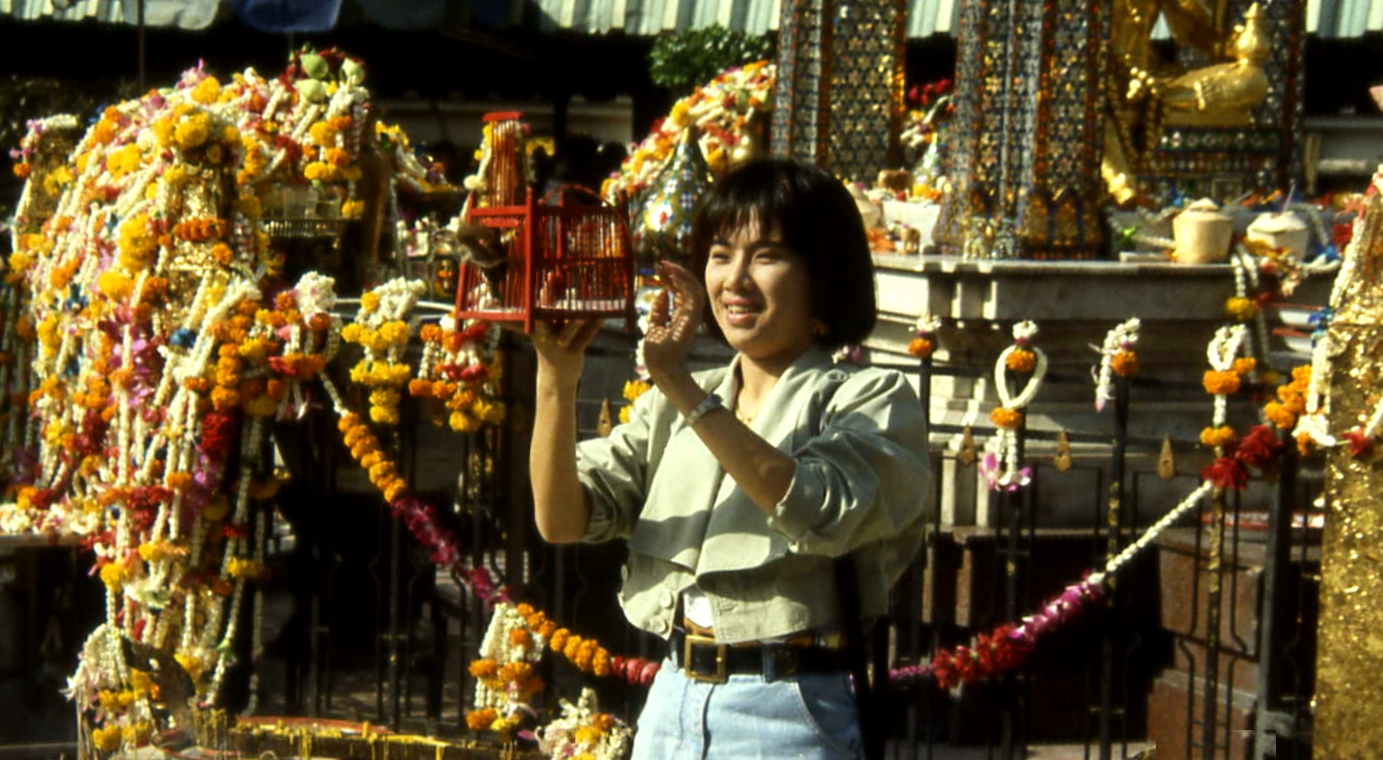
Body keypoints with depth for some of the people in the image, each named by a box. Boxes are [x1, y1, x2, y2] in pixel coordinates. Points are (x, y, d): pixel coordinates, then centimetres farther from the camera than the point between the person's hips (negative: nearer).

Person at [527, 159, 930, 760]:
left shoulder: (872, 400, -1)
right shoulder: (672, 405, 13)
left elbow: (820, 514, -20)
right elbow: (561, 519, 2)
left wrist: (681, 386, -21)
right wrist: (557, 379, -13)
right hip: (670, 706, 4)